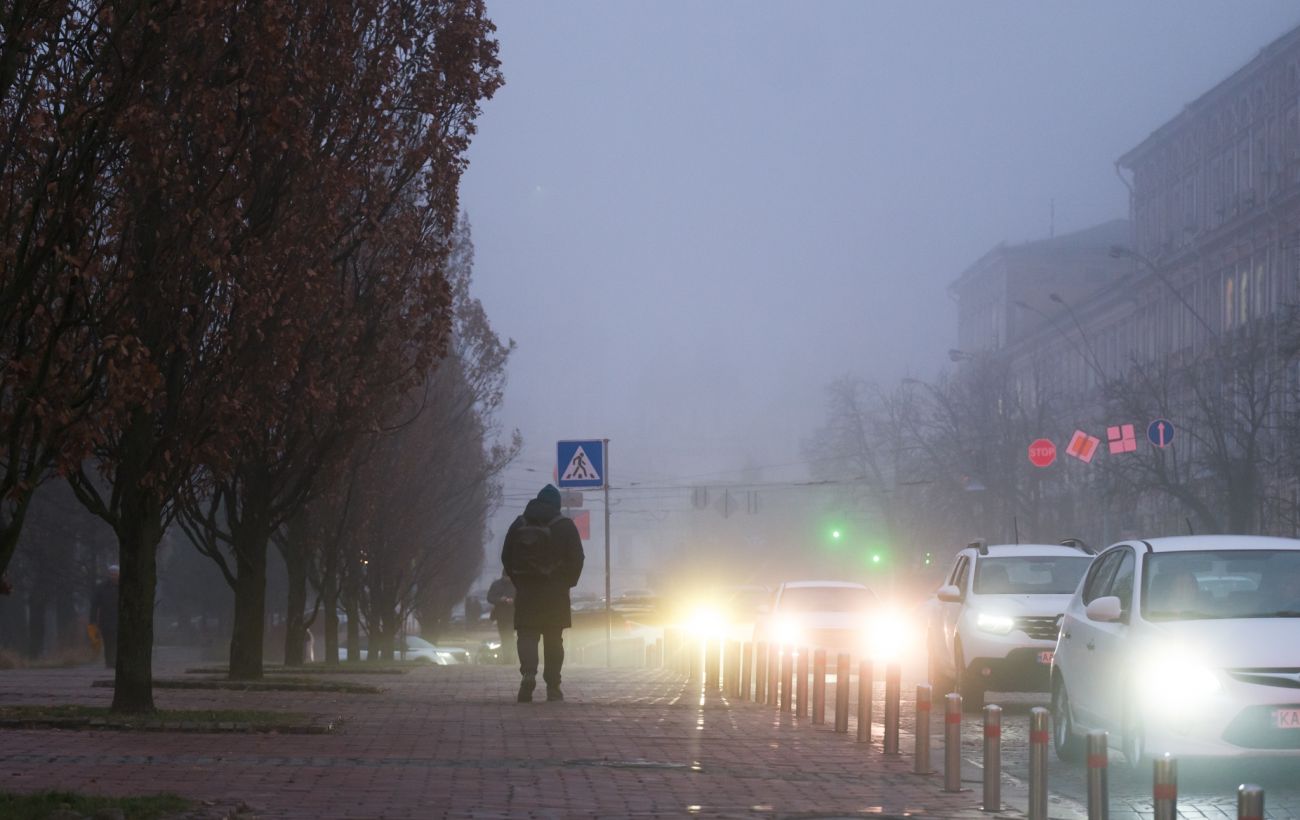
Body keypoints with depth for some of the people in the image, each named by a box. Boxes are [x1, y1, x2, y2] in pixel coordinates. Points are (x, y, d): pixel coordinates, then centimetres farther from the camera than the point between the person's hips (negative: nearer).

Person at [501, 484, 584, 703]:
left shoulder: (519, 525, 6)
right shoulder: (565, 526, -1)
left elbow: (506, 557, 7)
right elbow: (577, 559, -3)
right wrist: (567, 583, 9)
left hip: (526, 589, 1)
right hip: (556, 592, -1)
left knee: (527, 635, 0)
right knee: (554, 639, 7)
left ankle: (528, 673, -26)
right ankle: (553, 688, 8)